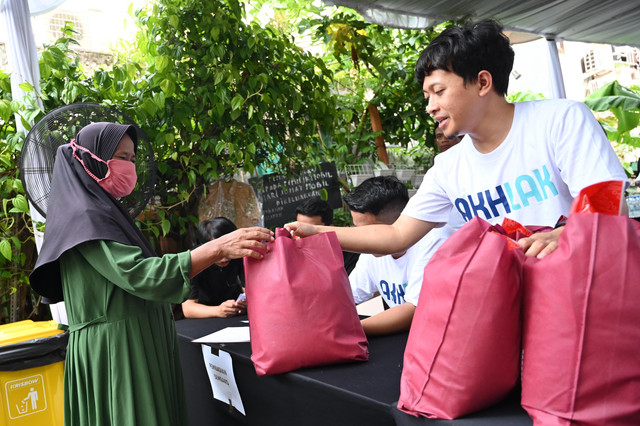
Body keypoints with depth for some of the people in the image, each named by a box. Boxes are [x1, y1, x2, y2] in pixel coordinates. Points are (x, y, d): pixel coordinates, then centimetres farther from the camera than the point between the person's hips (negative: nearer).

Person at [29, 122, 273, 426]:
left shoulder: (104, 212, 15)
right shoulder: (84, 216, -14)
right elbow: (138, 275, -25)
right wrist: (216, 248, -30)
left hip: (137, 348, 9)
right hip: (112, 352, -9)